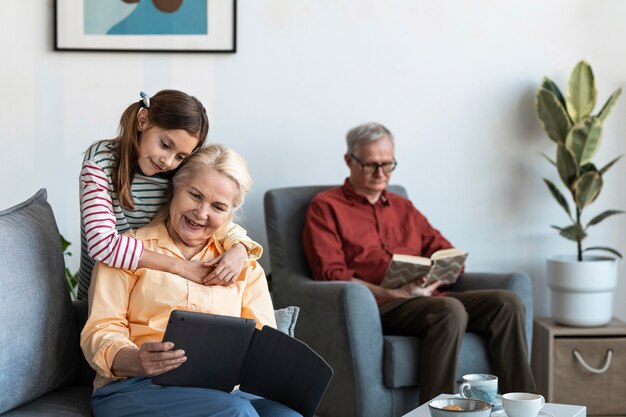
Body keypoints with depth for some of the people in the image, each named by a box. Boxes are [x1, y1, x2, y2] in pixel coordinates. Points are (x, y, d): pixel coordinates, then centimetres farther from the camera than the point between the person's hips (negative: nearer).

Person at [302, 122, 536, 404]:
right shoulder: (325, 207, 8)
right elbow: (331, 274, -4)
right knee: (451, 310, -35)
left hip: (428, 298, 6)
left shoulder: (402, 207, 28)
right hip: (378, 307, -6)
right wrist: (392, 293, -17)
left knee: (507, 303, -18)